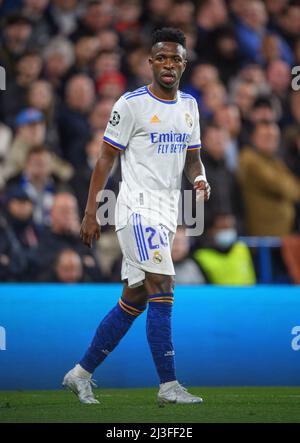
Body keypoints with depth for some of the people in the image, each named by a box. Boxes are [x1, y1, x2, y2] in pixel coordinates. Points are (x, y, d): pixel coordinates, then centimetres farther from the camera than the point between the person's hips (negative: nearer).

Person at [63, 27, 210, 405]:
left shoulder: (188, 105, 13)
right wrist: (90, 214, -9)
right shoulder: (132, 104, -8)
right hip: (138, 207, -7)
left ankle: (81, 374, 19)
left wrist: (199, 178, -4)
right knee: (162, 289, -15)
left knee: (134, 300, 9)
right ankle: (169, 386, -12)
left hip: (167, 212, 8)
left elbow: (192, 157, 20)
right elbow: (106, 158, -6)